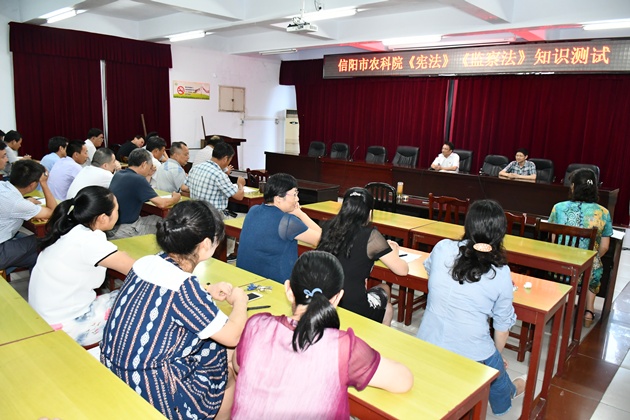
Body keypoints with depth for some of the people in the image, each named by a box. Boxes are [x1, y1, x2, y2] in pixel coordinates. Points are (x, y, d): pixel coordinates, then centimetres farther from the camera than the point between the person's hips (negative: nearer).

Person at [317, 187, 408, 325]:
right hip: (352, 308, -4)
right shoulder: (370, 236, -16)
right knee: (384, 289, 30)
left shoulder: (328, 226, -3)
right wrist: (393, 252, 13)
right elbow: (402, 270, -8)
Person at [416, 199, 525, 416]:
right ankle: (502, 403, 62)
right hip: (472, 354, 0)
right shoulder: (501, 274, -14)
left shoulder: (442, 249, -11)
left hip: (428, 344, 0)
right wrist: (497, 355, 18)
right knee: (497, 373, 34)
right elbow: (502, 325, -2)